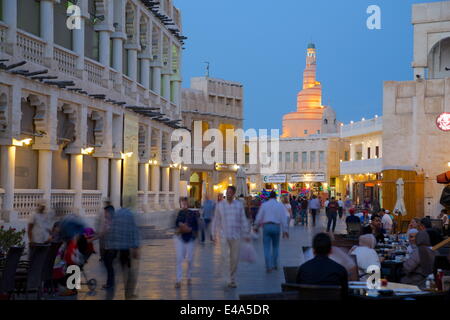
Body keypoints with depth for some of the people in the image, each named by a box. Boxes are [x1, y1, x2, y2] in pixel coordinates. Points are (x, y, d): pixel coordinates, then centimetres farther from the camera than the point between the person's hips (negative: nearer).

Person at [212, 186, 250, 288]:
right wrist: (214, 234, 2)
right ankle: (226, 278, -1)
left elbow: (243, 220, 6)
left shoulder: (239, 204, 3)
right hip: (224, 236, -1)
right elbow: (216, 220, 6)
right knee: (225, 257, -12)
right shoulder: (220, 205, 1)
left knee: (235, 259, 4)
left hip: (236, 236, 1)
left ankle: (232, 279, 19)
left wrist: (246, 234, 5)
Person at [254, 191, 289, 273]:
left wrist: (257, 227, 15)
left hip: (266, 226, -1)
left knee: (267, 247, 1)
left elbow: (259, 217, 2)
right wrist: (285, 231, 2)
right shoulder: (280, 205, 3)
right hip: (276, 227, 1)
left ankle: (268, 267, -7)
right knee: (275, 246, 17)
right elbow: (283, 219, 0)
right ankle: (275, 265, 21)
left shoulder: (264, 205, 2)